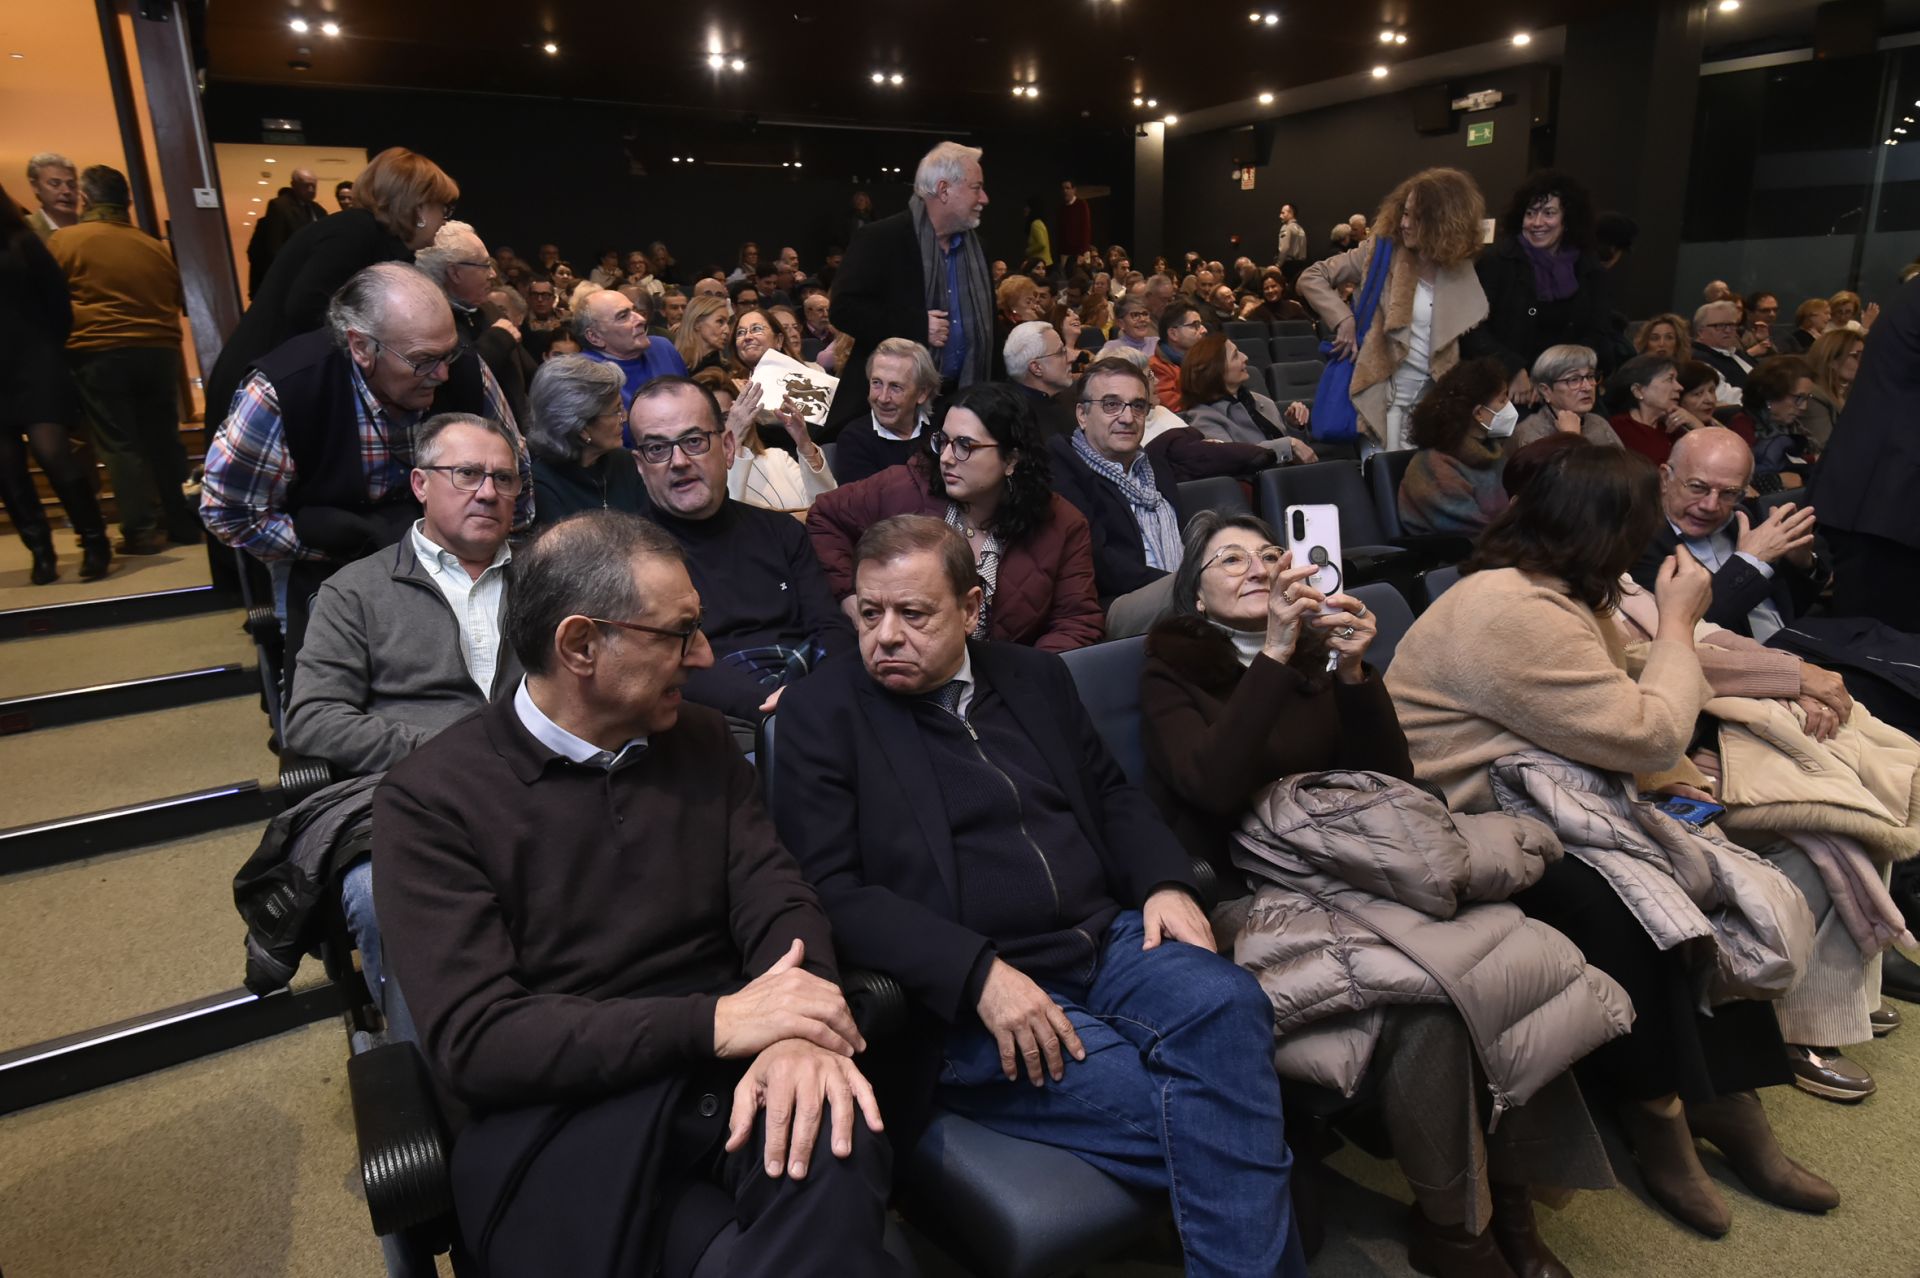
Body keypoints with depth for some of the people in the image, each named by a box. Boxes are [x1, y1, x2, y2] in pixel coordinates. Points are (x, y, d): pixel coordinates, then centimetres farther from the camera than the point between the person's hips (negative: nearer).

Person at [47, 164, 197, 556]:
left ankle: (142, 531, -2)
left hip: (99, 354, -4)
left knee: (118, 445, 0)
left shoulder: (64, 240, -2)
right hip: (159, 351, 4)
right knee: (163, 439, 11)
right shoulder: (154, 245, 10)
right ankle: (184, 523, 14)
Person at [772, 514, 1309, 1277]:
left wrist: (1164, 883, -1)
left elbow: (1111, 795, 20)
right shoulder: (821, 716, -2)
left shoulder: (1035, 677, 15)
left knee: (1224, 1004, -26)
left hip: (1108, 942, 5)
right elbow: (829, 891, -10)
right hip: (966, 1001, -5)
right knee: (1180, 1107, -25)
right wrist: (979, 973, -21)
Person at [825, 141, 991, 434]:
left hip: (960, 399, 6)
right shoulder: (881, 239, -9)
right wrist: (916, 325, -20)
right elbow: (844, 309, -15)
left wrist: (992, 389, 12)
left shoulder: (974, 244, 13)